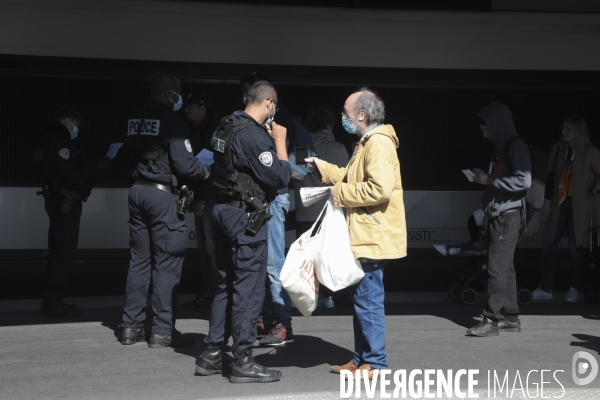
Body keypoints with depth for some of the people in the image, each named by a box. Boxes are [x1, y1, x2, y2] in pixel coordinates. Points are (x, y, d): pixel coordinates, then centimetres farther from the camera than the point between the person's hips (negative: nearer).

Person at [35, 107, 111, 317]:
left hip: (59, 202, 11)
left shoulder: (52, 140, 16)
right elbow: (72, 175, -24)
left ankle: (52, 300, 19)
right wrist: (98, 165, -17)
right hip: (65, 203, -11)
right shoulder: (60, 143, -16)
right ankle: (53, 302, -6)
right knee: (64, 254, -8)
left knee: (58, 252, 14)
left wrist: (92, 165, 7)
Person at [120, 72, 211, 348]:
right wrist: (206, 171, 1)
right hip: (164, 194, -7)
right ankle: (162, 330, 2)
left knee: (139, 259, 13)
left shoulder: (136, 120, 9)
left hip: (138, 190, 7)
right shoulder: (172, 121, -13)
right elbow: (184, 164, -16)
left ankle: (131, 326, 17)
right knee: (167, 262, -1)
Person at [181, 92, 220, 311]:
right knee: (204, 247, 10)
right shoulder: (198, 131, 19)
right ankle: (207, 293, 14)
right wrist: (195, 196, 11)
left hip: (210, 198, -10)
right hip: (202, 197, 10)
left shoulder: (213, 131, -10)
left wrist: (202, 198, -18)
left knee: (211, 247, -9)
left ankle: (213, 295, -7)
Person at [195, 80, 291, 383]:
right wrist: (279, 141, -5)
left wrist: (270, 142, 11)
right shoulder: (253, 135, -18)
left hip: (225, 210, 9)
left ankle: (212, 355, 21)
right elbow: (280, 177, -17)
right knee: (248, 289, -2)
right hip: (247, 217, -9)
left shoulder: (227, 127, 10)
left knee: (226, 286, 16)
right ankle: (243, 363, 4)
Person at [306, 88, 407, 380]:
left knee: (368, 300, -6)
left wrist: (340, 193, -17)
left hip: (374, 237, -11)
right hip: (366, 235, 11)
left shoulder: (378, 143, -17)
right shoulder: (367, 143, 18)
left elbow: (379, 188, -28)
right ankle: (361, 358, 23)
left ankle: (375, 363, 2)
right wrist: (323, 168, 23)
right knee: (362, 299, 15)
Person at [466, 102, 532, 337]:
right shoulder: (499, 148, 18)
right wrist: (483, 178, 7)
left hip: (508, 216, -10)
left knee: (498, 268, -10)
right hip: (496, 215, 10)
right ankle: (510, 317, 17)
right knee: (504, 268, 11)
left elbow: (523, 181, -20)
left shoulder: (516, 147, -11)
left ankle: (491, 320, -8)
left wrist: (489, 180, -15)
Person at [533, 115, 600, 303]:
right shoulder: (559, 148, 5)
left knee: (575, 249, 1)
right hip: (560, 203, 4)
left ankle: (575, 289, 16)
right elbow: (548, 169, 9)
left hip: (579, 206, -4)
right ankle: (545, 289, 11)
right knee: (548, 246, 2)